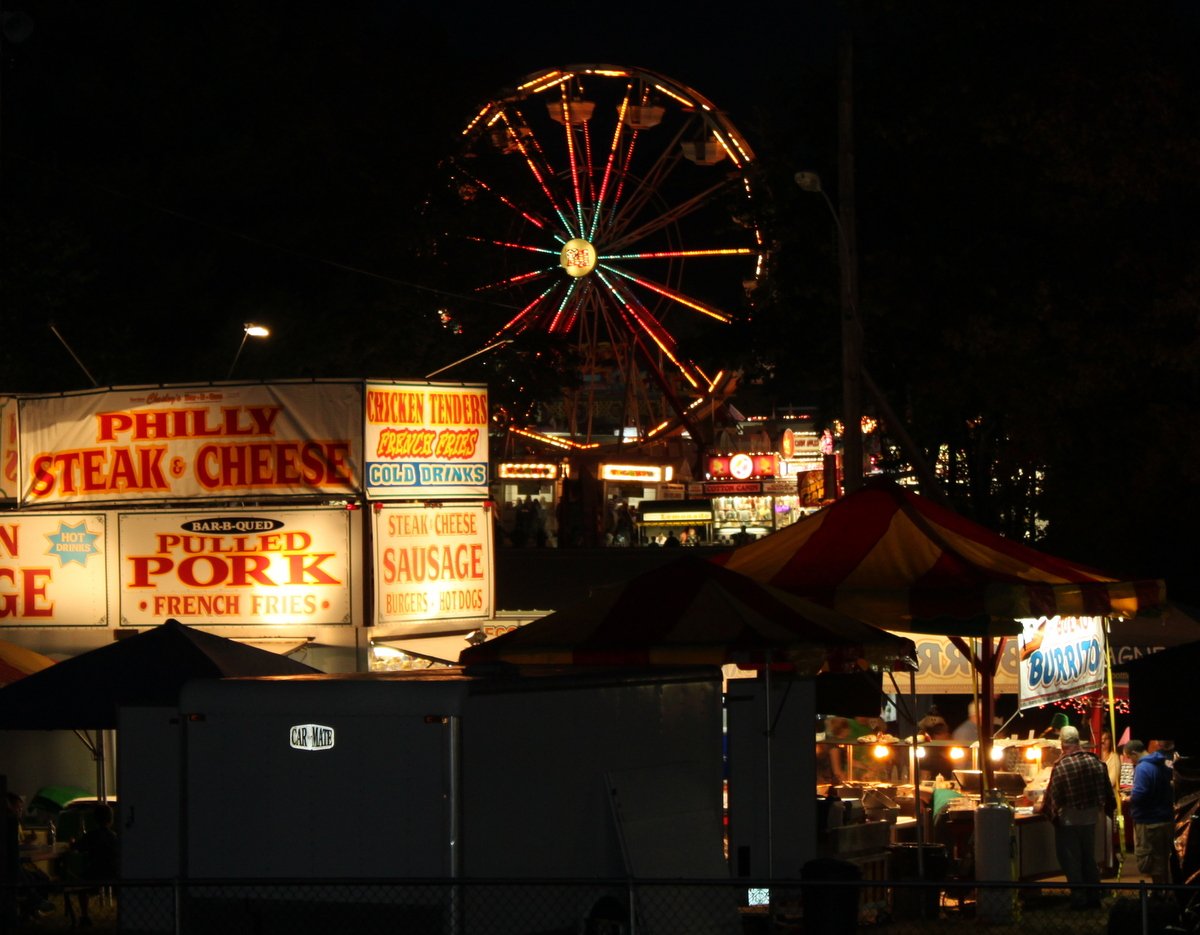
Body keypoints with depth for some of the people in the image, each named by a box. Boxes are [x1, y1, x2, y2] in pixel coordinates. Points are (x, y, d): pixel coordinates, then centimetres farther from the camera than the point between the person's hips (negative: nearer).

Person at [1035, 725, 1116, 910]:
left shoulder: (1061, 766, -17)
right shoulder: (1095, 761, -2)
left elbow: (1053, 795, -11)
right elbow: (1107, 789, 6)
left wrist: (1042, 807, 8)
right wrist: (1109, 808, 21)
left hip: (1068, 819, -5)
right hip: (1091, 817, 5)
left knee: (1071, 859, 4)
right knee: (1089, 857, 15)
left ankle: (1079, 897, 2)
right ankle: (1093, 896, 17)